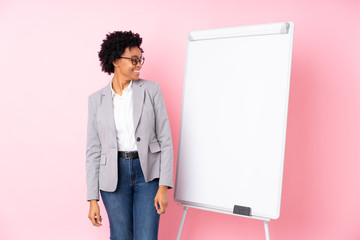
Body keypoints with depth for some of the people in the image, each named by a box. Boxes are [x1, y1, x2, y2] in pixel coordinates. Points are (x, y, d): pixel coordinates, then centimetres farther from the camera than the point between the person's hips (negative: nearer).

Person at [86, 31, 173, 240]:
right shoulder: (97, 99, 3)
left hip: (148, 173, -1)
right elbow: (93, 150, 4)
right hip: (114, 176, 1)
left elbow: (165, 139, -3)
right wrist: (93, 199, 2)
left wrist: (164, 186, -10)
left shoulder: (151, 89, -1)